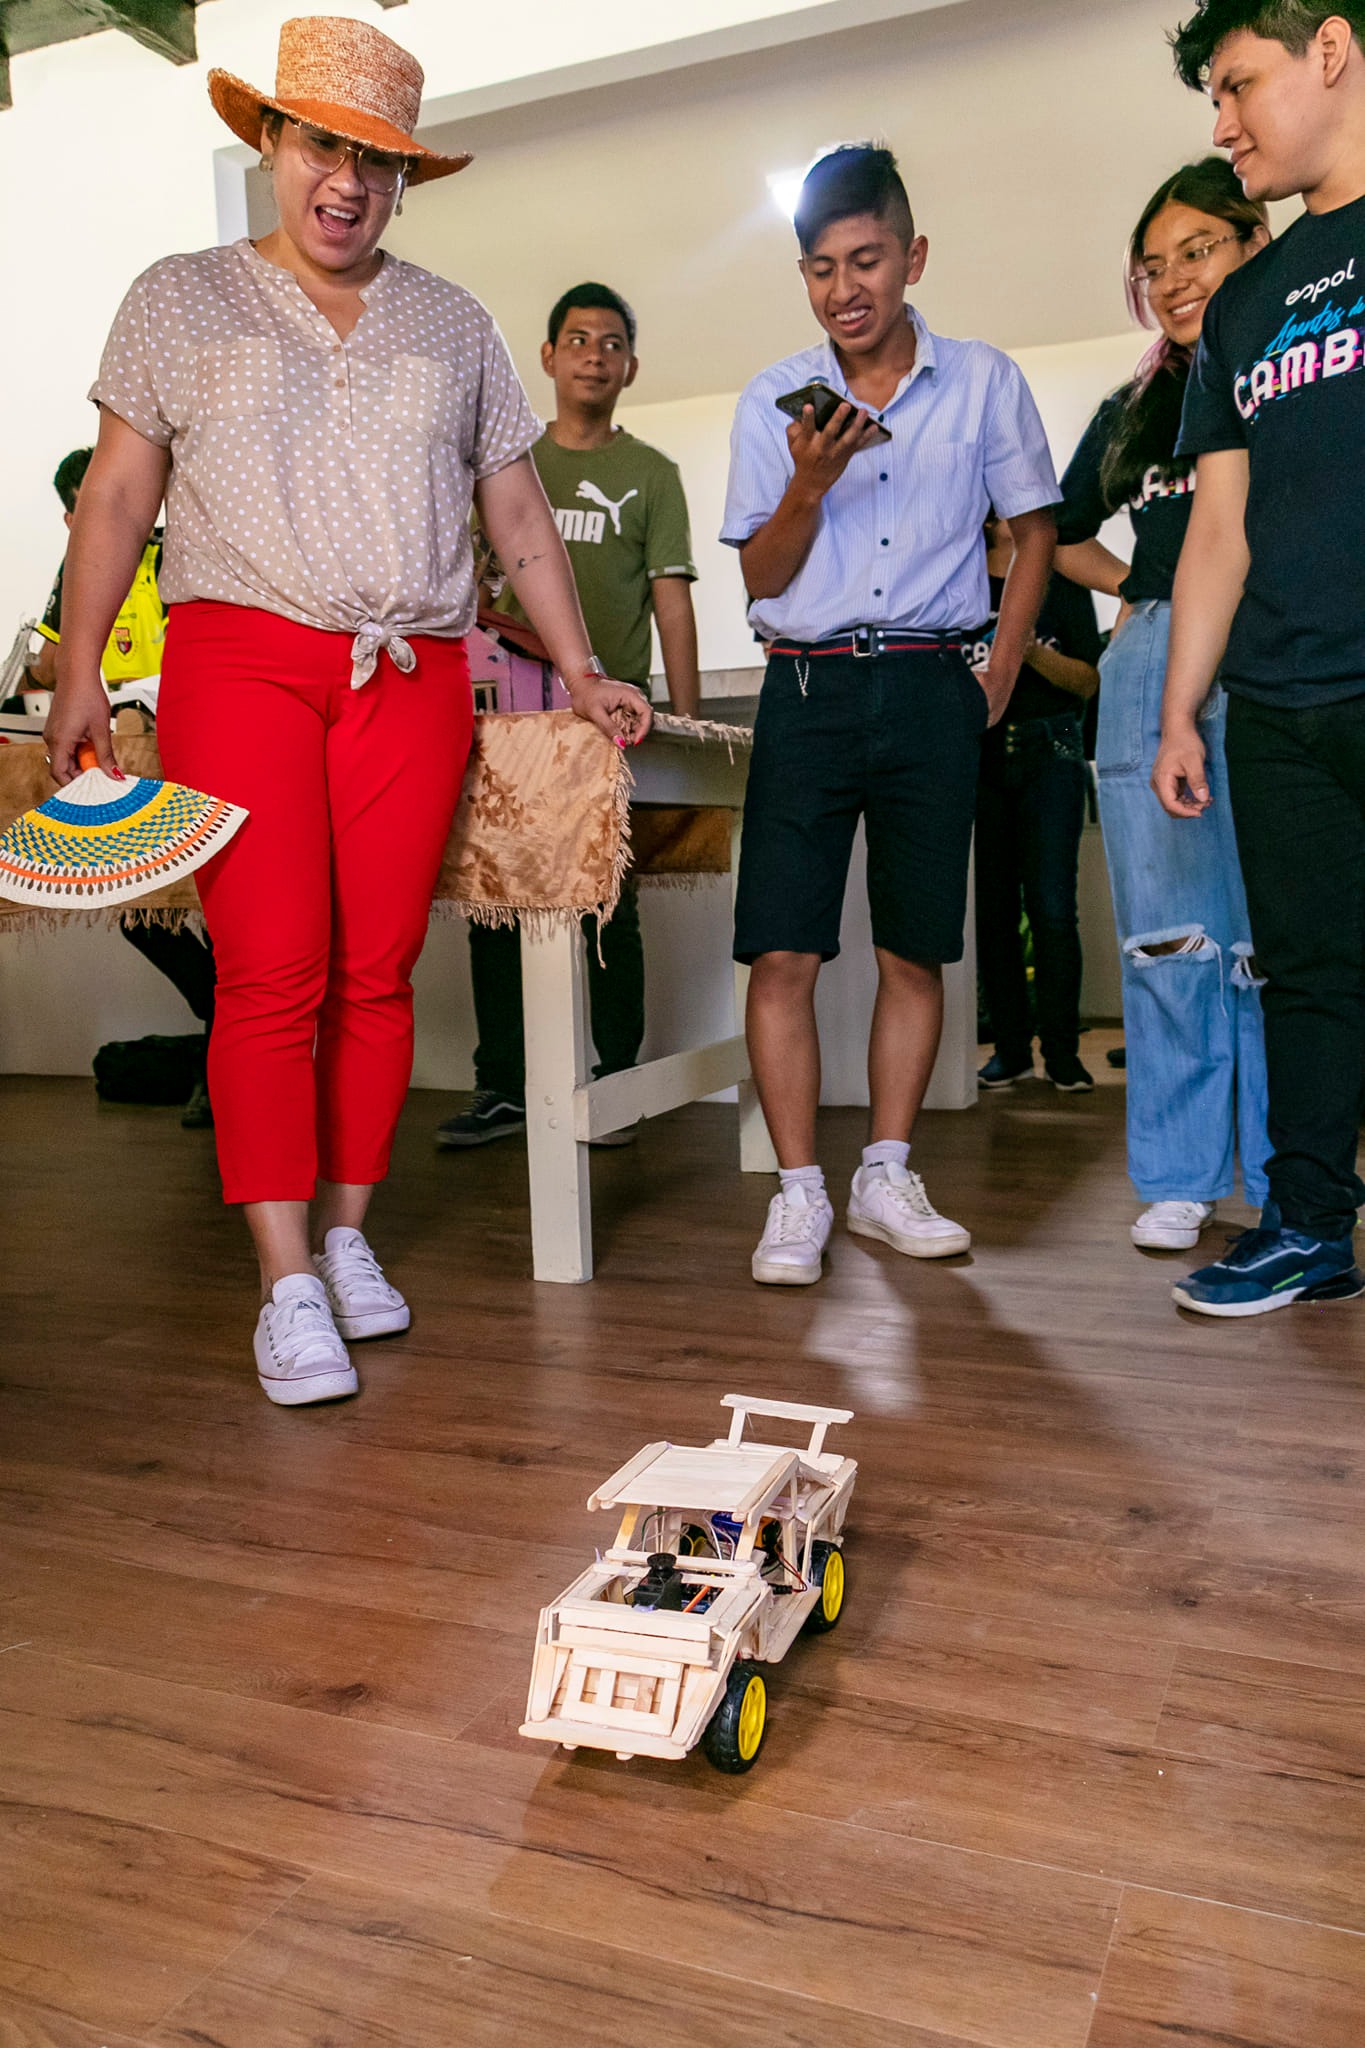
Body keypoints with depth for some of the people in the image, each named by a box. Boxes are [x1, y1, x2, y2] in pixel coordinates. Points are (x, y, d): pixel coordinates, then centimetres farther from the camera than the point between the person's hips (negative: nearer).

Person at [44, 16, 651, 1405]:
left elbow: (519, 515, 18)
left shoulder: (454, 325, 18)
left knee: (378, 973, -1)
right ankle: (287, 1282, -5)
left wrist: (582, 672, 12)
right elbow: (117, 495, 9)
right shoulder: (180, 302, 13)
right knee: (272, 973, -10)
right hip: (240, 662, -2)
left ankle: (347, 1234, 13)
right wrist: (79, 669, -1)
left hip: (415, 678, 2)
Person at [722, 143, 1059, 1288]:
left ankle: (887, 1179, 16)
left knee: (916, 949, 4)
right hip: (809, 688, 0)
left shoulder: (983, 382, 7)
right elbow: (762, 575, 7)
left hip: (933, 689, 0)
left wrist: (1003, 670, 6)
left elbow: (1033, 526, 15)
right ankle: (799, 1196, 1)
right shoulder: (771, 402, 8)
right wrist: (811, 482, -11)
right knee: (783, 951, -8)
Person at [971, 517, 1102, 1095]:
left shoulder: (1061, 582, 10)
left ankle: (1062, 1051, -2)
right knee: (991, 907, 1)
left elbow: (1089, 681, 2)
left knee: (1052, 909, -9)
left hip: (1048, 753, -2)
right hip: (978, 756, 2)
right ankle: (1010, 1047, 10)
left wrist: (1031, 651, -13)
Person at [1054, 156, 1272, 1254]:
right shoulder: (1134, 409, 22)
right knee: (1166, 935, 2)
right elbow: (1059, 532, 33)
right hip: (1149, 661, 4)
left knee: (1274, 939, -6)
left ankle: (1288, 1182, 5)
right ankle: (1181, 1176, 10)